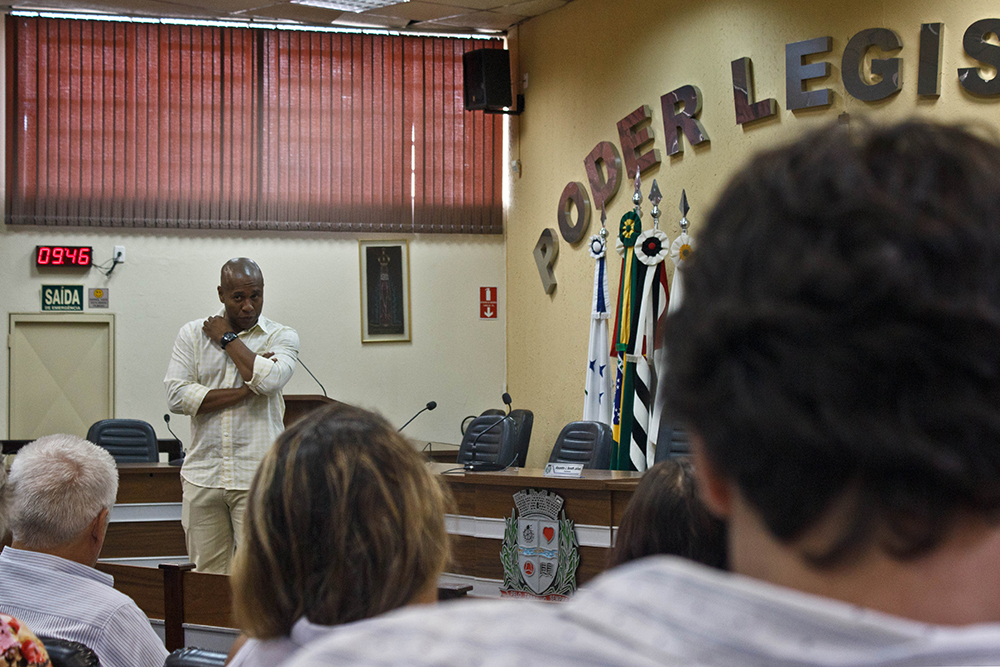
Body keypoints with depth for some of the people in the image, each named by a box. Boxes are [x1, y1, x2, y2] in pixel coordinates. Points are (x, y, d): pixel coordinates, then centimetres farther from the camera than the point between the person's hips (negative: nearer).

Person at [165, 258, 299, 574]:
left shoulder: (281, 336, 4)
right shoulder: (192, 334, 9)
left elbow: (268, 380, -16)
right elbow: (177, 396, -4)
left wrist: (227, 338, -3)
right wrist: (245, 392, -8)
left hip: (258, 477, -2)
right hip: (203, 475, 2)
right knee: (206, 574, 5)